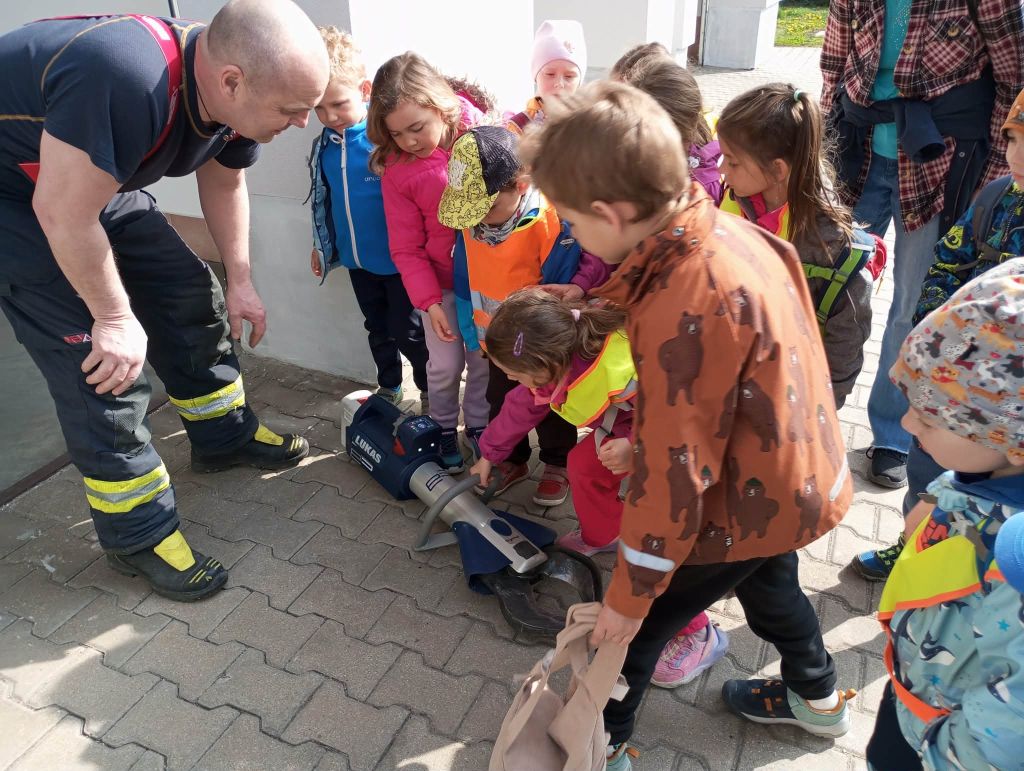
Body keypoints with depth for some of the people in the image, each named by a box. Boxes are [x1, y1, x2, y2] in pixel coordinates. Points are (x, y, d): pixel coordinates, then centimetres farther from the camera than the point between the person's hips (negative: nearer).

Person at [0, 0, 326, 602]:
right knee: (104, 359, -12)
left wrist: (241, 281, 4)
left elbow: (223, 184, 6)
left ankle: (226, 435, 29)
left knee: (190, 295, 7)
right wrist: (115, 318, -21)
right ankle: (138, 536, 4)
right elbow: (63, 214, -33)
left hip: (99, 180, 8)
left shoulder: (234, 99, -13)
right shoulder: (126, 81, -40)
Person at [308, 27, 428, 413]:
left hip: (397, 259, -6)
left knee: (407, 331, 6)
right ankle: (389, 387, 40)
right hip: (356, 258, 6)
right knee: (377, 328, 21)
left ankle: (431, 390, 28)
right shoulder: (324, 144, 1)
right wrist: (321, 244, 19)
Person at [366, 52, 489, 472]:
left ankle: (478, 424, 35)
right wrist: (429, 300, -16)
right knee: (445, 364, 6)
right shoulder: (397, 170, -13)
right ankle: (445, 428, 32)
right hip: (440, 281, 0)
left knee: (484, 359, 11)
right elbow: (406, 247, -7)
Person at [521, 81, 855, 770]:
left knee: (631, 625, 10)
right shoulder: (729, 229, -9)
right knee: (769, 585, 34)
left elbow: (674, 474, -30)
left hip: (747, 504, -8)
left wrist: (631, 593, -18)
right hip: (800, 476, 9)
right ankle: (819, 699, 59)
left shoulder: (682, 312, -36)